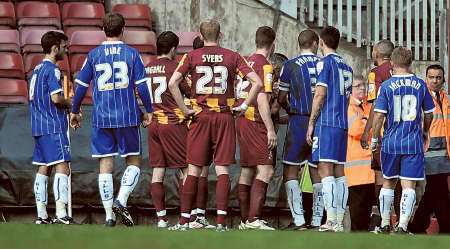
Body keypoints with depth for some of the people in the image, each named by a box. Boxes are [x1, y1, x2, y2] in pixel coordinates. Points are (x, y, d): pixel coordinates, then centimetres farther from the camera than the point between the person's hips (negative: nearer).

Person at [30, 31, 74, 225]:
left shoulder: (37, 69, 17)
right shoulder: (52, 70, -11)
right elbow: (56, 98, -21)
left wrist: (64, 105, 17)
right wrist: (70, 105, -1)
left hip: (38, 127, 10)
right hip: (53, 127, -10)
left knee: (43, 169, 10)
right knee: (62, 168, -12)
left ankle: (41, 214, 9)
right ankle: (61, 214, -21)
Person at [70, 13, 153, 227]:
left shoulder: (94, 55, 4)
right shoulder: (131, 53, 0)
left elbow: (81, 86, 5)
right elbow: (141, 86, -3)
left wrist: (75, 111, 17)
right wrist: (148, 111, 8)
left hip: (101, 118, 1)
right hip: (128, 117, -1)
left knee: (105, 165, 4)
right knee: (133, 161, 11)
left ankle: (109, 216, 1)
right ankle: (120, 201, -11)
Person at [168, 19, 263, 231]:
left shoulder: (192, 56, 2)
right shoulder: (232, 57, 2)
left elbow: (172, 83, -9)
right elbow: (257, 83, -5)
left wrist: (184, 109, -3)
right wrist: (244, 106, 2)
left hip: (200, 116, 0)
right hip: (225, 117, 0)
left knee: (194, 169, 5)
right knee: (222, 168, 1)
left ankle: (184, 220, 4)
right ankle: (221, 221, -6)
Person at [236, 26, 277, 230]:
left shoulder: (246, 62, 14)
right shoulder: (265, 65, -11)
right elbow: (262, 99, -18)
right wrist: (270, 129, -17)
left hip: (242, 120, 9)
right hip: (256, 122, -9)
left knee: (247, 171, 12)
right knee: (265, 170, -13)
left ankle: (245, 220, 15)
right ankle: (254, 219, -22)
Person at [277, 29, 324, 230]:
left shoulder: (290, 66, -3)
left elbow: (281, 99, 1)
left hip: (299, 123, -3)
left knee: (291, 172, 1)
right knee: (317, 172, 9)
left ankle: (298, 220, -9)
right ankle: (317, 220, 7)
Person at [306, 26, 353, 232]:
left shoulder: (325, 63, -5)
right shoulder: (346, 67, 17)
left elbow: (320, 94, -11)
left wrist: (311, 123, -7)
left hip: (326, 123, -7)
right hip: (343, 123, 7)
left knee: (325, 170, -11)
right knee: (339, 172, 8)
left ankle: (331, 221, -19)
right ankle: (339, 221, 5)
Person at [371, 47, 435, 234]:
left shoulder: (386, 86, -4)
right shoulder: (420, 85, 2)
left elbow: (379, 115, -9)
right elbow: (429, 114, 11)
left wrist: (374, 138, 3)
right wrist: (425, 131, 30)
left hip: (391, 142, 0)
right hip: (414, 143, 0)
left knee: (388, 183, 15)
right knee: (408, 185, -2)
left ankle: (385, 224, 20)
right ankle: (402, 225, -12)